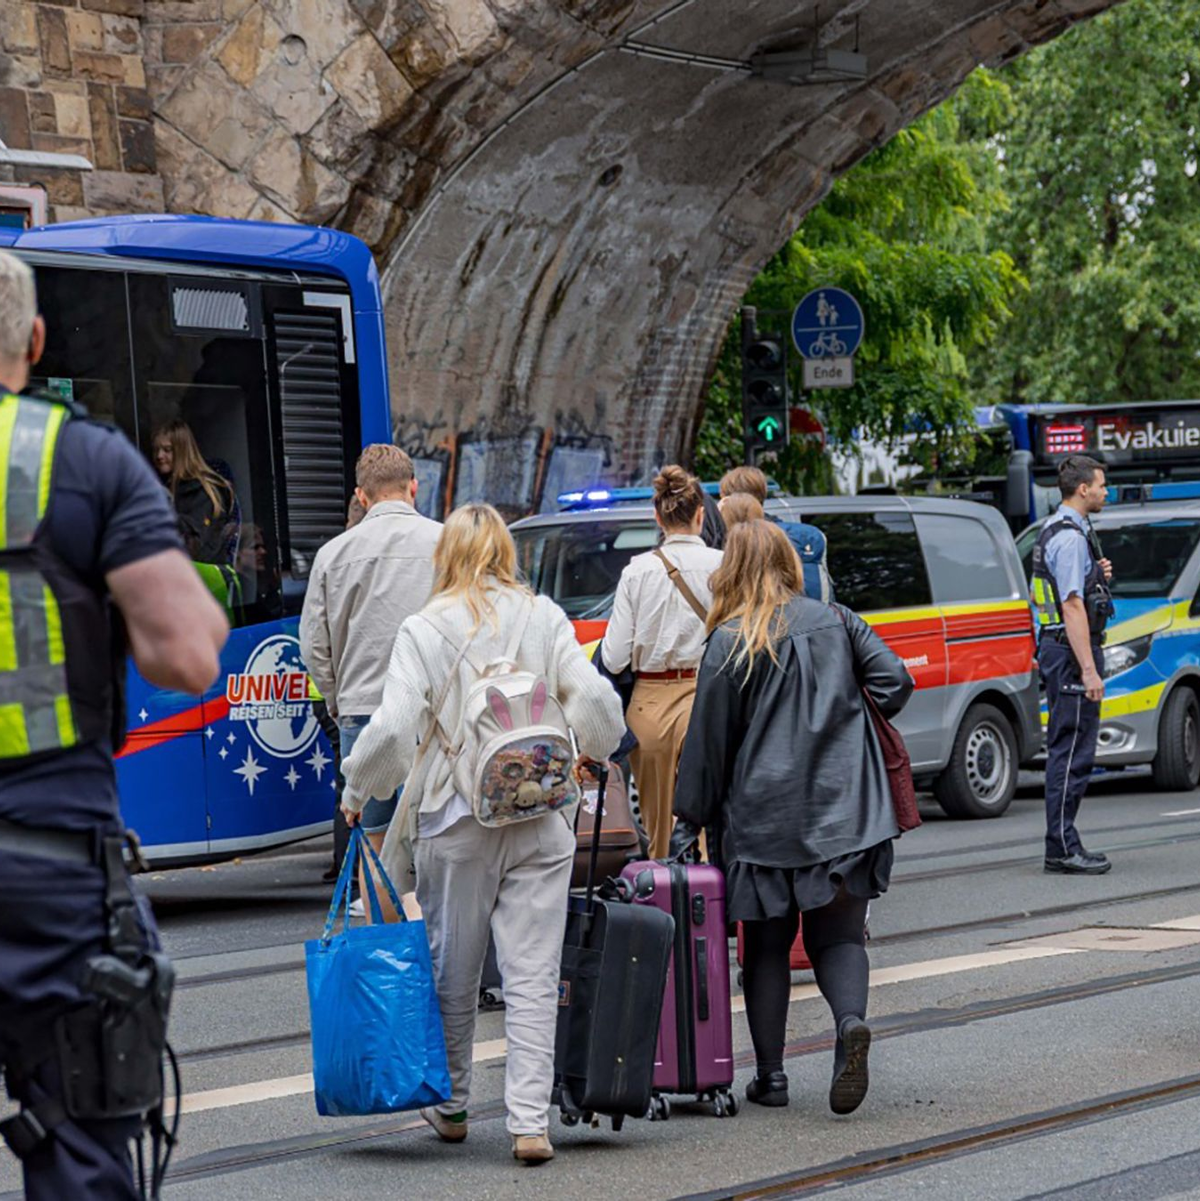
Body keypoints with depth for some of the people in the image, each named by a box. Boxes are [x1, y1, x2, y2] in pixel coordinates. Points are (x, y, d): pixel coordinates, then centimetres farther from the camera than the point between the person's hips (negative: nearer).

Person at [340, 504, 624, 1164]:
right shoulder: (545, 619, 2)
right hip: (540, 820, 2)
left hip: (456, 820, -1)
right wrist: (589, 752, 17)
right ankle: (530, 1121, -4)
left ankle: (451, 1106, 26)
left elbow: (394, 728, -13)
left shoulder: (425, 630, -6)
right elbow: (594, 700, -4)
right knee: (533, 973, 2)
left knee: (453, 971, 13)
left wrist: (356, 790, 3)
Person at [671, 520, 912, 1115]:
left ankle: (770, 1074, 8)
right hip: (844, 809, 2)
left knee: (766, 946, 8)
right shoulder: (835, 621, 6)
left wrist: (688, 820, 3)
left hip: (764, 815, -2)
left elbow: (709, 739, -3)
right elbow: (895, 680, -1)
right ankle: (851, 1021, -21)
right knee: (838, 934, 7)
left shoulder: (729, 642, -4)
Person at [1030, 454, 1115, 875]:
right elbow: (1072, 606, -21)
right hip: (1072, 650, -11)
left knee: (1065, 749, 12)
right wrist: (1089, 670, -23)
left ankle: (1062, 845, 15)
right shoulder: (1070, 536, -15)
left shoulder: (1053, 531, 17)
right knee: (1072, 751, -9)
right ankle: (1063, 848, -9)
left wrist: (1096, 575, 12)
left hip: (1056, 647, 11)